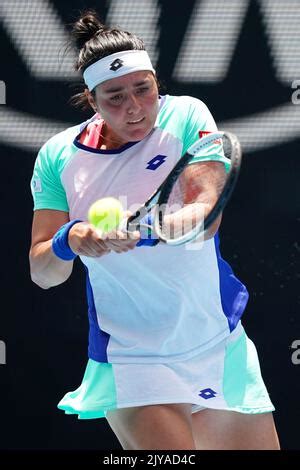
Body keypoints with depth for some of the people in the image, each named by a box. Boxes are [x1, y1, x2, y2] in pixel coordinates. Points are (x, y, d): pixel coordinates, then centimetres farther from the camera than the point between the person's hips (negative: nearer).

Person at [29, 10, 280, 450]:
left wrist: (140, 229, -36)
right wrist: (69, 241, -22)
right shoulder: (58, 156, -2)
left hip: (219, 344, 1)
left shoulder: (185, 117, -6)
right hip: (130, 360, -1)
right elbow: (42, 272, -1)